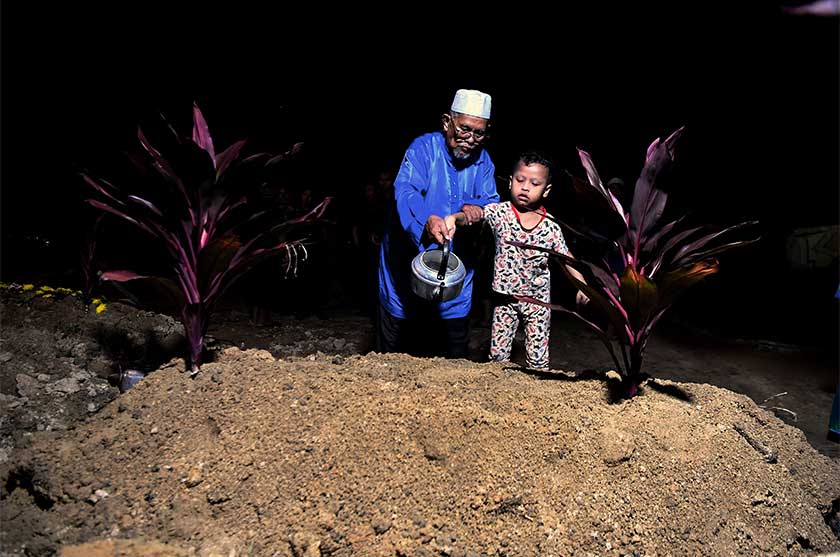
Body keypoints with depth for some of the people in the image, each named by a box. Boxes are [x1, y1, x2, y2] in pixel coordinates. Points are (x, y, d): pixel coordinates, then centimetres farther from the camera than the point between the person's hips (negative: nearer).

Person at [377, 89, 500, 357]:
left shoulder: (482, 160, 4)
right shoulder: (424, 148, -13)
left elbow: (492, 202, 1)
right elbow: (405, 191, -27)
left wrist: (476, 207, -24)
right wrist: (426, 220, -48)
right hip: (409, 257, -4)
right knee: (393, 345, 11)